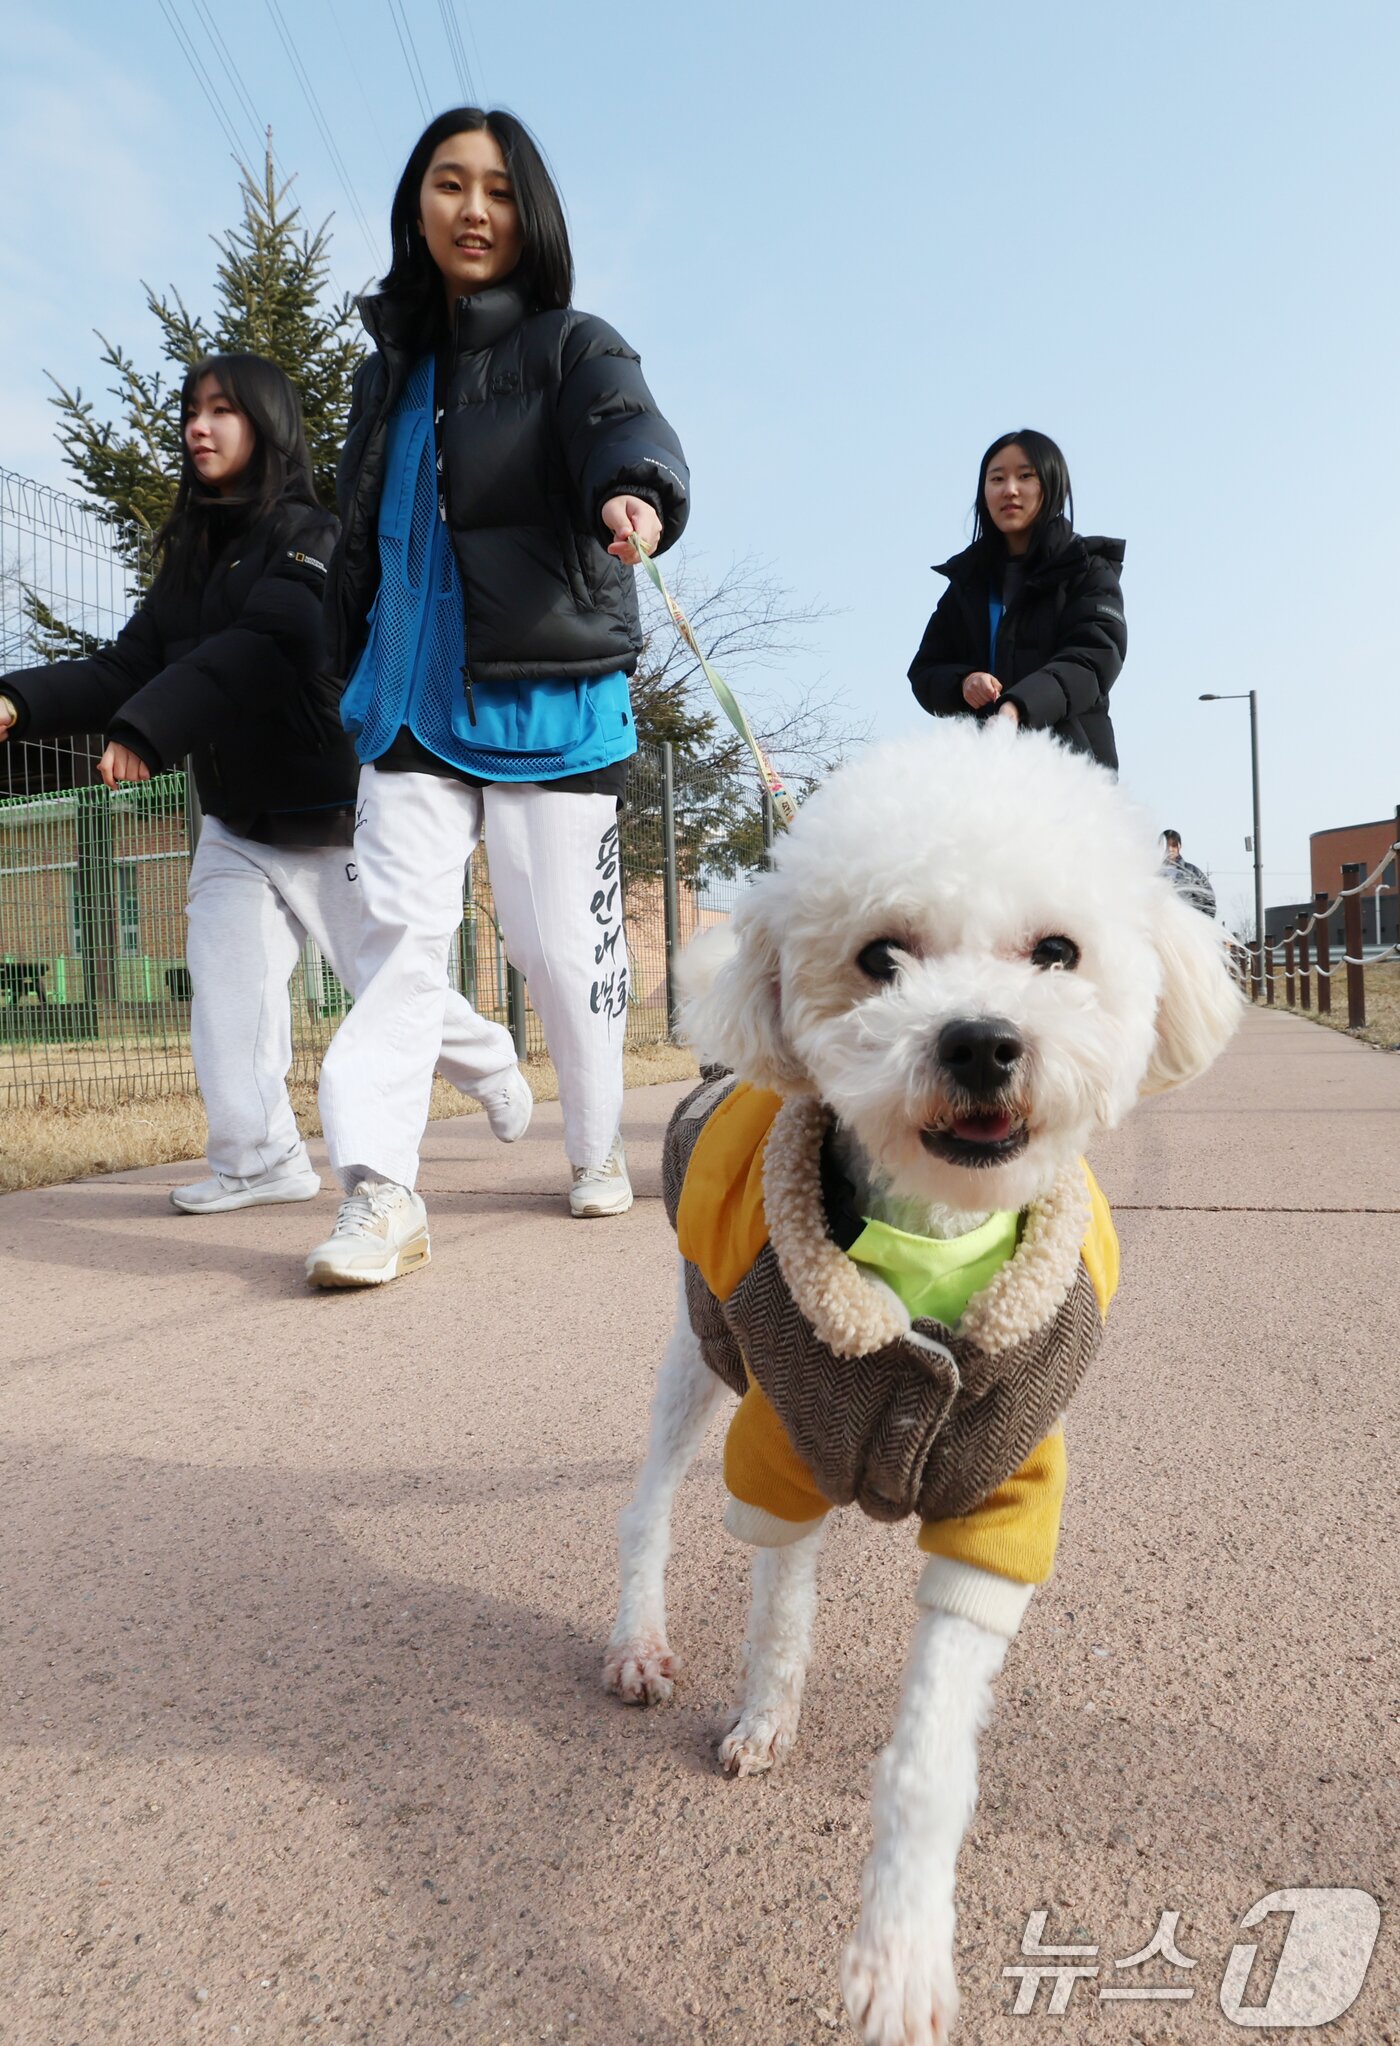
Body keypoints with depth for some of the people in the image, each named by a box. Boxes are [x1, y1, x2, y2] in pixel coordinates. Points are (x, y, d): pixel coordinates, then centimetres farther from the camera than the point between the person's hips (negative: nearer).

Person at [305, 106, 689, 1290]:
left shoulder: (570, 344, 3)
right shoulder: (390, 370, 16)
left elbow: (625, 422, -21)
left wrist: (638, 492, -45)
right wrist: (351, 682, 20)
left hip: (550, 701, -3)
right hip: (411, 701, 4)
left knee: (566, 941, 1)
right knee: (401, 930, -8)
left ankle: (599, 1150, 23)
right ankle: (382, 1193, -7)